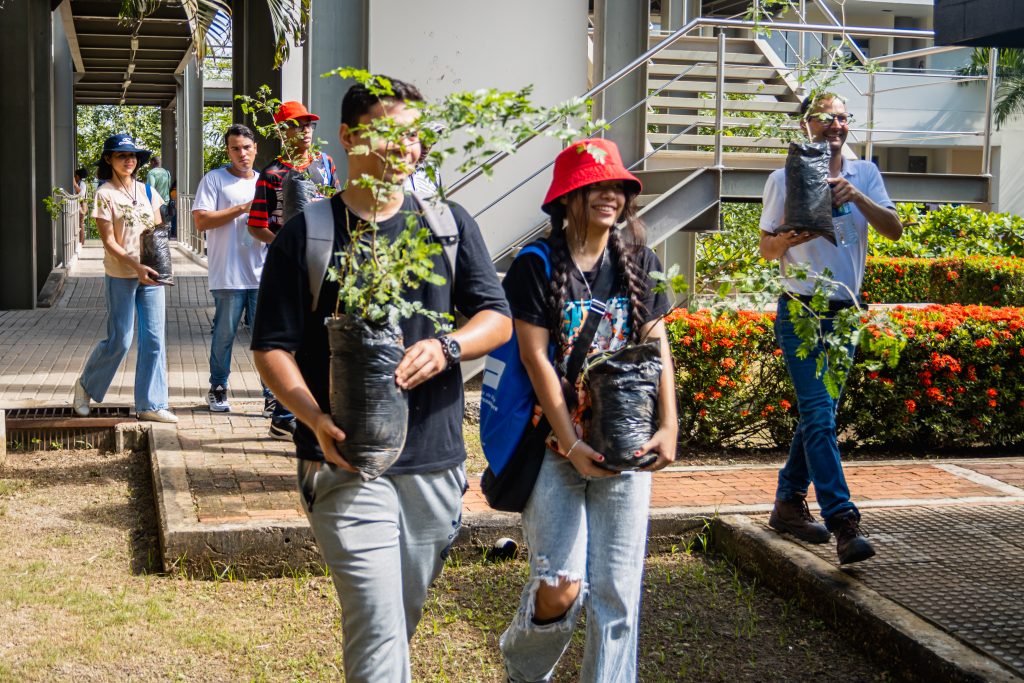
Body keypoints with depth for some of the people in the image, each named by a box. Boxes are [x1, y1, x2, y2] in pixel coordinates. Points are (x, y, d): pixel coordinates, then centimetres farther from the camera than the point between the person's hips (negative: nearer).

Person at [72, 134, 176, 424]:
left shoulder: (147, 192, 10)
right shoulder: (105, 195, -5)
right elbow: (109, 241, -9)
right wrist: (136, 266, -20)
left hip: (150, 273, 5)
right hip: (120, 275, -5)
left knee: (154, 339, 1)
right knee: (120, 340, -1)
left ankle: (151, 405, 8)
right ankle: (86, 385, 25)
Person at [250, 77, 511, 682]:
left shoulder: (450, 223, 8)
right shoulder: (305, 235, -2)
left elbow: (498, 318, 7)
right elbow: (272, 348, -2)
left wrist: (446, 348, -15)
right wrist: (317, 419, -20)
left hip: (435, 460, 4)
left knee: (405, 616, 18)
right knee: (377, 627, -11)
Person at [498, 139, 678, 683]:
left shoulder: (641, 264, 8)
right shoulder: (535, 268, -4)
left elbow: (657, 348, 7)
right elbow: (535, 358, -8)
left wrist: (668, 426, -5)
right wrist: (572, 444, -14)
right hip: (555, 443, -3)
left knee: (617, 589, 2)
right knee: (561, 587, -8)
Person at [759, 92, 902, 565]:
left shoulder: (864, 174, 7)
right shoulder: (784, 179, -2)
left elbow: (894, 230, -4)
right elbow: (766, 249, 3)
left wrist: (857, 197, -19)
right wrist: (786, 239, -19)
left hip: (845, 313, 5)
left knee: (819, 415, 12)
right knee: (819, 415, -15)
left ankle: (789, 504, 26)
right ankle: (844, 524, -19)